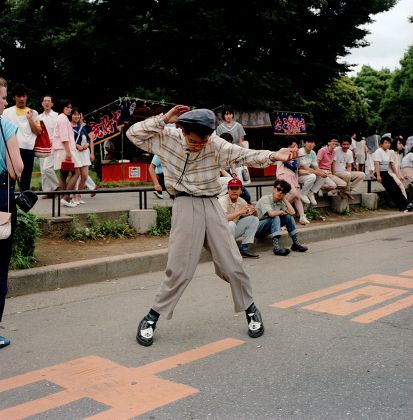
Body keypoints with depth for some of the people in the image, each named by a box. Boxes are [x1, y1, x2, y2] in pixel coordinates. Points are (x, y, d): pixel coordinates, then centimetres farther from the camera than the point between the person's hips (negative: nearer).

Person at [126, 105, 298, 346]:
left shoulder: (217, 145, -3)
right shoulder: (167, 139, -2)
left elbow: (244, 155, -14)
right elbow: (133, 134, -2)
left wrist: (272, 156, -31)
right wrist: (163, 120, -11)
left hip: (212, 206, 2)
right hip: (185, 207, -2)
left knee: (232, 265, 5)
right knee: (180, 269, -4)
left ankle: (251, 310, 25)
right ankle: (151, 318, 11)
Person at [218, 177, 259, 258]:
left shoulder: (242, 201, 1)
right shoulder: (222, 201, -19)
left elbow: (253, 216, 10)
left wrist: (254, 211, -15)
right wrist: (240, 212, -34)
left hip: (233, 231, 7)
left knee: (254, 219, -2)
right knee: (230, 224, -37)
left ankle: (244, 248, -7)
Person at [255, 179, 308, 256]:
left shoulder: (281, 202, 5)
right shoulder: (265, 199, -17)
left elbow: (292, 212, -10)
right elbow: (271, 214, -34)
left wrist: (284, 199, -6)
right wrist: (282, 212, -14)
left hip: (269, 229, 7)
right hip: (257, 228, -7)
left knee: (288, 217, -7)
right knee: (275, 217, -31)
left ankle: (296, 243, -6)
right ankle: (276, 247, -42)